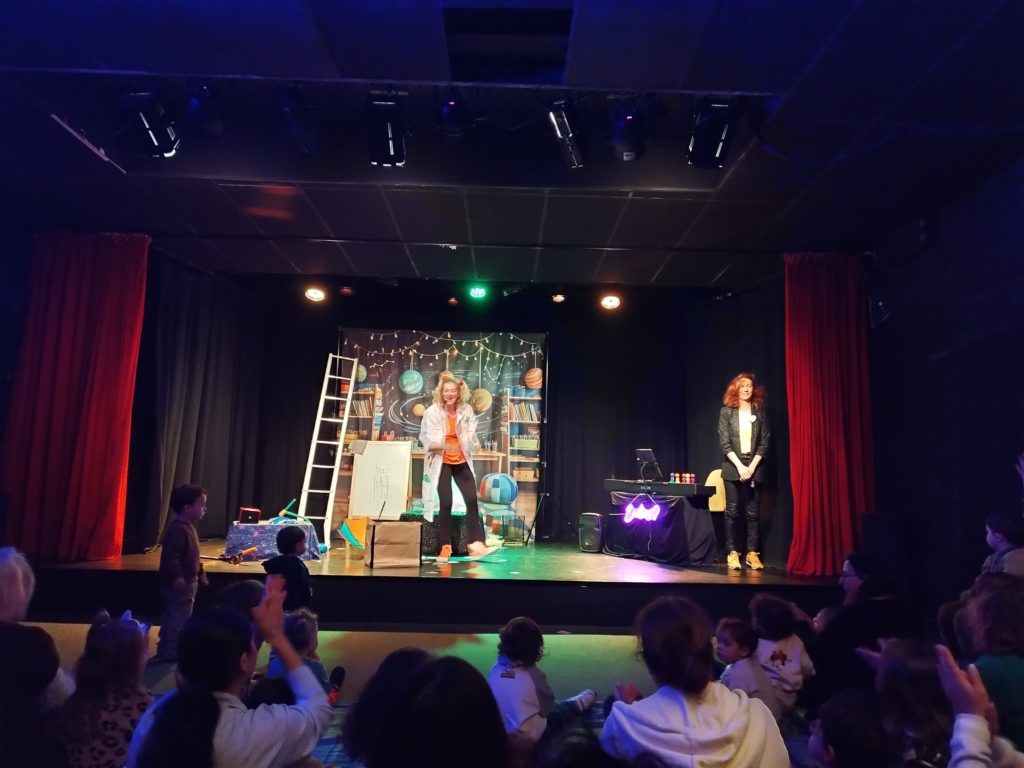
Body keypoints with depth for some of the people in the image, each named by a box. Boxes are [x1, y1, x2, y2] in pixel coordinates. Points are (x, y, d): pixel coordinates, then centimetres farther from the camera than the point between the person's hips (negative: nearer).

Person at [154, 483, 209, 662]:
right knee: (179, 621, -4)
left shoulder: (188, 527, 12)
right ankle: (171, 655, 5)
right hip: (179, 585, -11)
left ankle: (165, 652, 32)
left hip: (188, 583, 11)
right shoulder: (177, 529, -22)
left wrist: (200, 574, 25)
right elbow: (170, 556, -30)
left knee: (172, 620, 20)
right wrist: (176, 577, -35)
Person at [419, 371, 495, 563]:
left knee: (472, 499, -3)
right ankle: (445, 548, 4)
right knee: (446, 503, -6)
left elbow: (471, 436, 1)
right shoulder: (432, 411, -11)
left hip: (462, 461, 3)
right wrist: (442, 446, -30)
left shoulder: (467, 410, -3)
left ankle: (476, 544, 2)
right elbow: (425, 439, -13)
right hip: (441, 462, -3)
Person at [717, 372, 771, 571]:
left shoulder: (760, 412, 6)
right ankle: (732, 553, 6)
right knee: (732, 511, 1)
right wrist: (739, 465, -12)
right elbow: (724, 441, -4)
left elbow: (765, 442, 2)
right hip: (733, 467, -1)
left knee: (753, 512, 2)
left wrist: (752, 466, -9)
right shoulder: (727, 411, 2)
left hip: (754, 467, 1)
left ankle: (752, 553, 9)